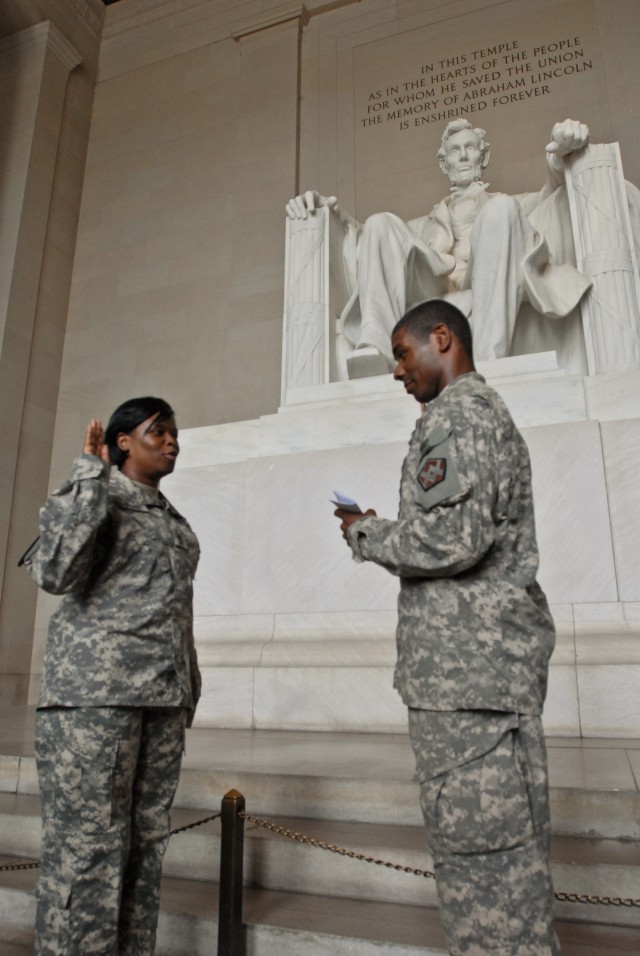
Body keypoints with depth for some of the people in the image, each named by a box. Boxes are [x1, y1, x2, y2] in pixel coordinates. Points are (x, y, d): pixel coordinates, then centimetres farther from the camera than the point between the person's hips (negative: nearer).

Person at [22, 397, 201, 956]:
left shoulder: (173, 520, 21)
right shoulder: (94, 493, 0)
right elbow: (54, 572, -18)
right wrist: (91, 475, -14)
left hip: (164, 698, 7)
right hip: (95, 687, -7)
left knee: (146, 842, 8)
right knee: (86, 844, -3)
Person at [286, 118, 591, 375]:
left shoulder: (504, 203, 31)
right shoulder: (428, 223, 36)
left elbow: (549, 197, 9)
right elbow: (369, 240, 24)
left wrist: (559, 159, -14)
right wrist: (334, 212, 6)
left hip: (482, 300, -1)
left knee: (501, 209, -24)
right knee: (381, 223, -14)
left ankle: (488, 358, -39)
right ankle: (376, 348, -38)